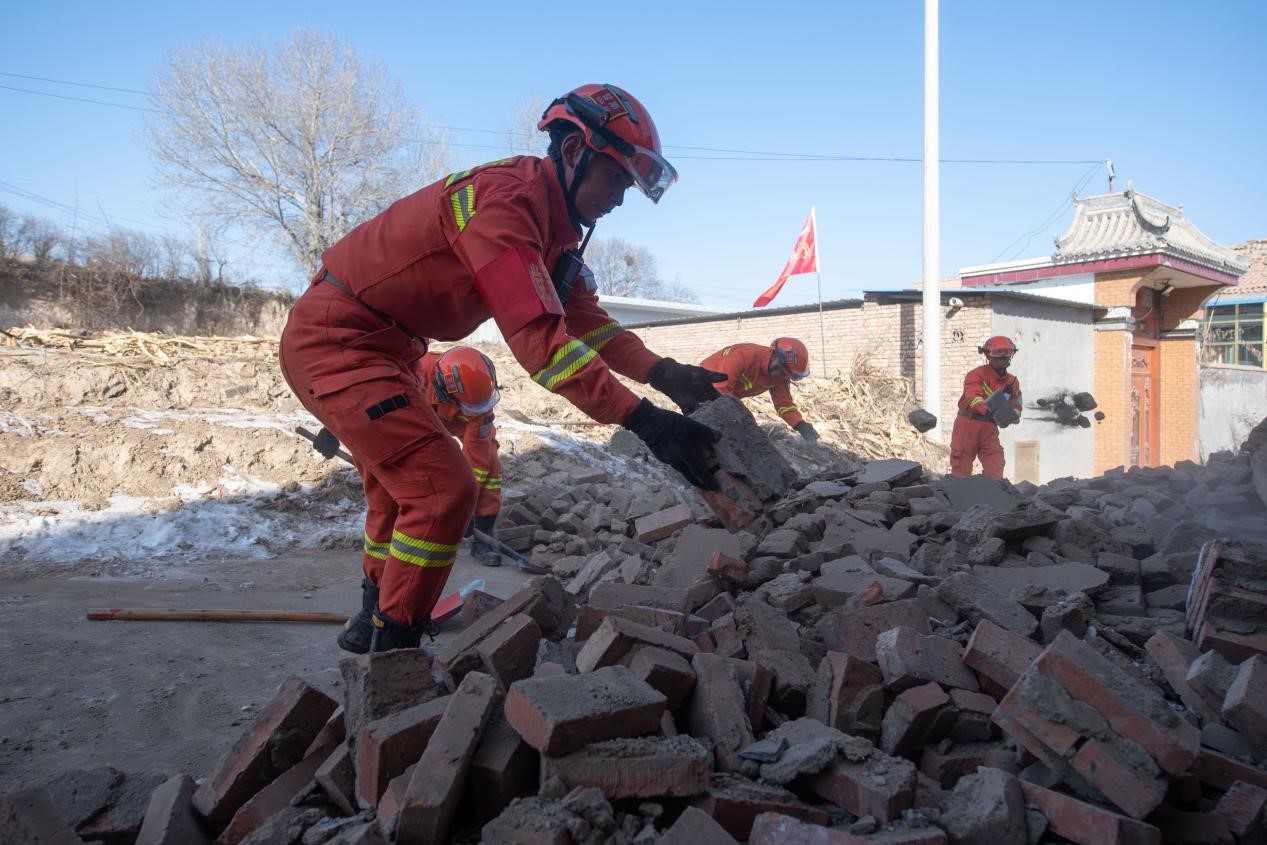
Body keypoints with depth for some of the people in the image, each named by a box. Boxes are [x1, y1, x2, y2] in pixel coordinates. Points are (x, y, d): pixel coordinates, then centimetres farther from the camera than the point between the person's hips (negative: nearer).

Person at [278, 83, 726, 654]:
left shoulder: (552, 224, 7)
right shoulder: (506, 201, -25)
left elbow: (585, 318, 4)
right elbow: (538, 337, -34)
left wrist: (662, 373, -12)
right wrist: (642, 420, -36)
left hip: (377, 347, 11)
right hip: (336, 342, -11)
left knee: (402, 488, 24)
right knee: (444, 492, -15)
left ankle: (372, 624, 43)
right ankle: (392, 657, 0)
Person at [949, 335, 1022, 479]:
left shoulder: (1012, 382, 7)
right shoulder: (977, 374, -12)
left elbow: (1016, 407, 4)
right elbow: (973, 397, -30)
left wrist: (1012, 415, -22)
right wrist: (988, 410, -50)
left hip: (989, 429, 5)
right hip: (967, 426, -5)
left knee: (995, 473, 2)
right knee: (961, 472, 1)